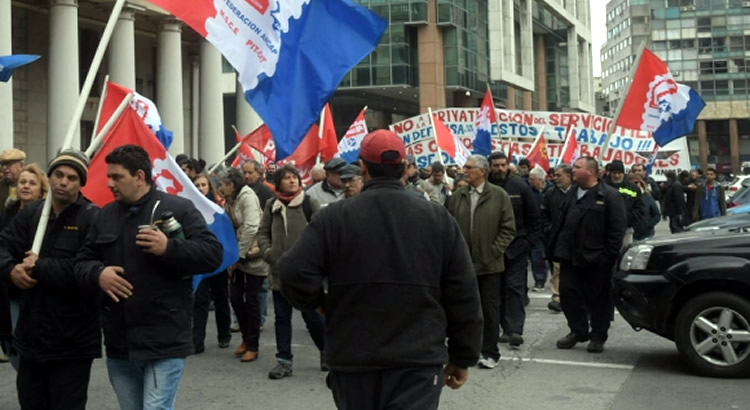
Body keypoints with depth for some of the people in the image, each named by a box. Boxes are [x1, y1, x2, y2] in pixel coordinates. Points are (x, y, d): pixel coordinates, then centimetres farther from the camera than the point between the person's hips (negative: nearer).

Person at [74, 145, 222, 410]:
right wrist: (98, 273, -9)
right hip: (119, 342, 6)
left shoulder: (178, 209, -5)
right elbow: (82, 263, 14)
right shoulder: (104, 216, 11)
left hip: (165, 342, -6)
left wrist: (168, 248, -25)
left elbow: (212, 254, -11)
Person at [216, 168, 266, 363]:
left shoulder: (247, 197, -15)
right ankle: (246, 339, 24)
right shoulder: (229, 202, 10)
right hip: (238, 257, 7)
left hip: (253, 257, -7)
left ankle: (253, 346, 10)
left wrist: (238, 256, -18)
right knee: (235, 297, 7)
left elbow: (251, 229, -22)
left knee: (251, 300, -1)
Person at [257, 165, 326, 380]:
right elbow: (263, 232, 10)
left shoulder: (310, 203, -3)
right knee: (282, 317, 9)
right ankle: (284, 360, 17)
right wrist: (268, 253, -5)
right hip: (280, 270, 4)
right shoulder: (271, 206, 6)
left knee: (312, 314, 4)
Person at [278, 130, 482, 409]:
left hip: (352, 359, 1)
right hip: (419, 360, 0)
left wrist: (317, 303, 10)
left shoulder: (333, 218, -5)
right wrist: (462, 358, 9)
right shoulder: (438, 219, 0)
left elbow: (295, 273, -12)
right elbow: (463, 296, 0)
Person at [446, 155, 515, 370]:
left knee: (490, 308, 4)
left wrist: (494, 251, -8)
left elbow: (508, 229, -2)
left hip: (489, 263, -3)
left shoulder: (499, 196, -2)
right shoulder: (456, 197, 6)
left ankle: (490, 352, 12)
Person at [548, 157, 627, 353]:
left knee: (599, 298, 4)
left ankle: (598, 337, 16)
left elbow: (617, 229, -11)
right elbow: (561, 222, 18)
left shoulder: (610, 196, -8)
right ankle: (578, 331, 19)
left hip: (596, 259, -6)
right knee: (568, 293, 5)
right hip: (570, 256, 6)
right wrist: (555, 247, 10)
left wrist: (608, 256, -16)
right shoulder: (572, 193, 14)